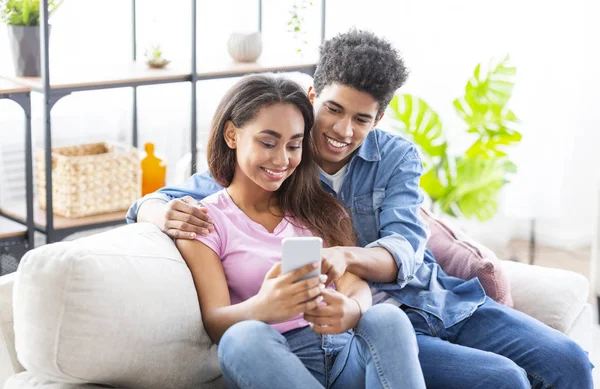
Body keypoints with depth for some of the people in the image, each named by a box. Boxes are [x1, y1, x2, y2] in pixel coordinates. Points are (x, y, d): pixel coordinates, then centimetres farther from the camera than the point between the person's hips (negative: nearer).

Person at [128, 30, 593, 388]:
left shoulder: (397, 156, 2)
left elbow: (405, 249, -15)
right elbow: (154, 201, -1)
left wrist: (347, 256, -39)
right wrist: (168, 215, -29)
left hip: (441, 302, 4)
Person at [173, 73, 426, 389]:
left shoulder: (321, 208, 20)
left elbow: (356, 287, 6)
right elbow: (215, 324, -4)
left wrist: (351, 310, -22)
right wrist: (261, 308, -30)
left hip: (348, 352, 3)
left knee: (387, 318, -31)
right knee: (245, 337, -37)